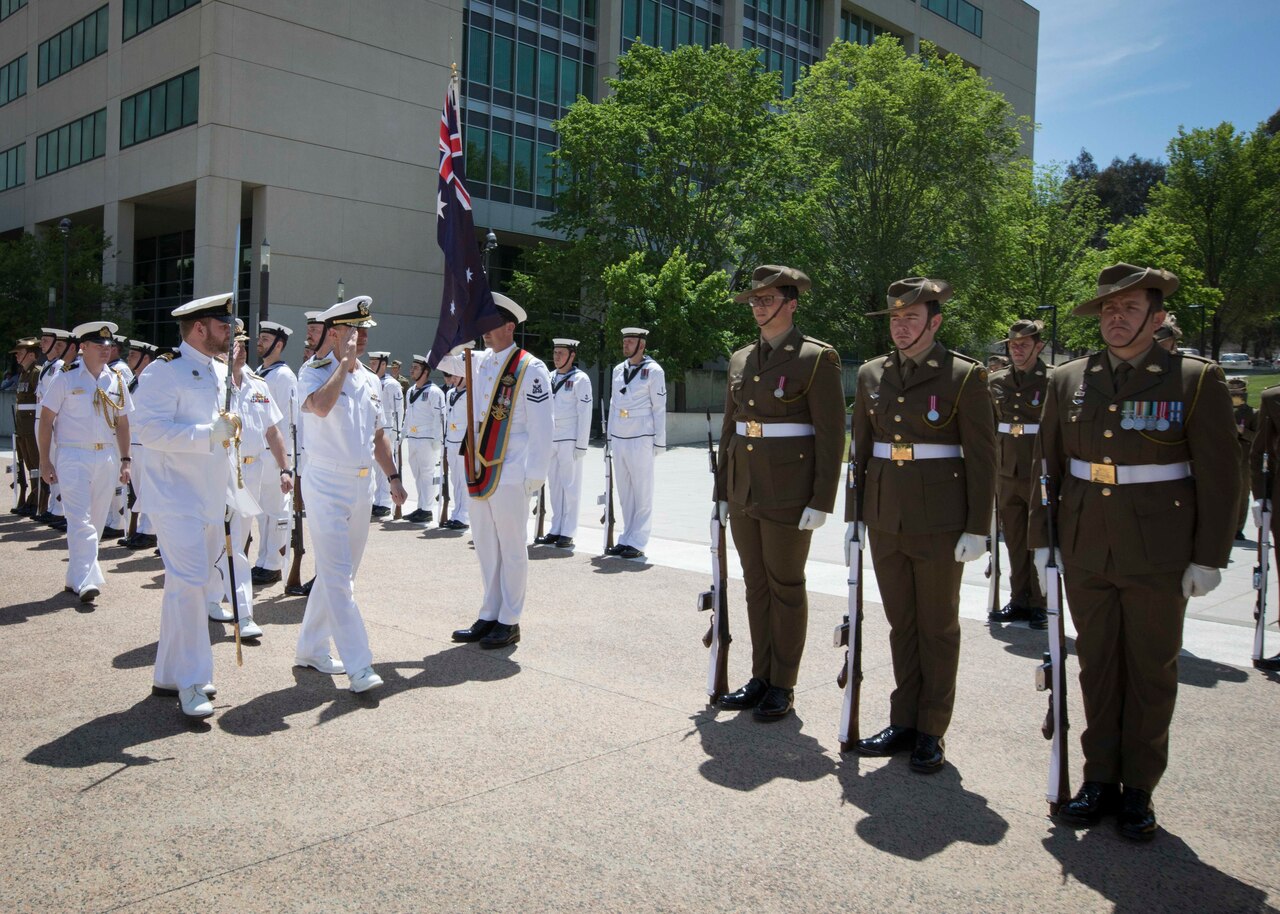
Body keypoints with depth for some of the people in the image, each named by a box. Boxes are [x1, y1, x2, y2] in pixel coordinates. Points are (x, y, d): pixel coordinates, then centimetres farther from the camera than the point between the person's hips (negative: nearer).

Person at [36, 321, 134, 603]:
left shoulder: (117, 380, 8)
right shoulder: (66, 378, -3)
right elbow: (46, 420, -1)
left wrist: (125, 460, 8)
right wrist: (45, 461, -5)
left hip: (107, 458, 5)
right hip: (74, 456, -4)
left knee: (96, 522, 9)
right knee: (80, 521, -11)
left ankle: (75, 577, 21)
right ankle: (86, 581, -14)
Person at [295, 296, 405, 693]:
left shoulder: (371, 381, 13)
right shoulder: (314, 373, -9)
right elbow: (320, 406, -32)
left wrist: (393, 477, 18)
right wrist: (344, 361, -22)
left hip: (362, 485, 7)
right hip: (327, 484, -7)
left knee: (338, 574, 14)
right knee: (338, 577, -10)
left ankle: (311, 649, 28)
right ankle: (359, 666, -10)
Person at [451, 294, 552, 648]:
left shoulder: (530, 369, -10)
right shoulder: (480, 362, 10)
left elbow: (542, 425, -12)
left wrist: (535, 475, -14)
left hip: (510, 475, -7)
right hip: (479, 471, 7)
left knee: (511, 548, 3)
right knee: (485, 546, 14)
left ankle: (509, 622, 14)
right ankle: (489, 616, 26)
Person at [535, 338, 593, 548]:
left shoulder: (580, 379, -5)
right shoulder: (550, 378, 14)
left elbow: (584, 414, -8)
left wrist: (581, 444, -12)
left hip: (569, 440, -6)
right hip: (550, 440, 6)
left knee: (570, 486, -1)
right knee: (554, 486, 9)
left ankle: (567, 532, 3)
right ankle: (555, 530, 15)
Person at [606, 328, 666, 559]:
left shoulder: (653, 371, -3)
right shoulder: (618, 369, 14)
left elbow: (659, 408, -3)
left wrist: (659, 442, -6)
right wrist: (609, 436, 15)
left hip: (641, 438, -6)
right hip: (618, 438, 6)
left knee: (642, 491, -1)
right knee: (624, 490, 7)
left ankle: (637, 542, 3)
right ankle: (626, 538, 14)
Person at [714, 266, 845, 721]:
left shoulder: (817, 358, -8)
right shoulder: (740, 359, 11)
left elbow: (831, 435, -10)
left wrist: (821, 501, -14)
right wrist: (722, 489, 14)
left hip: (788, 494, -6)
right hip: (744, 491, 6)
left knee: (786, 586, 4)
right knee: (756, 584, 13)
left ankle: (783, 686, 17)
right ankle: (761, 677, 25)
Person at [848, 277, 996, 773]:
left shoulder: (964, 376, -7)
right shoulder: (871, 374, 7)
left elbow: (982, 457, -7)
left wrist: (977, 528, -10)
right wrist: (854, 515, 10)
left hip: (939, 522, -4)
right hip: (885, 520, 4)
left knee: (938, 627, 7)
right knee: (901, 623, 13)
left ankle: (931, 731, 19)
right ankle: (903, 722, 24)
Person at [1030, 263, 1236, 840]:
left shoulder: (1196, 380, -4)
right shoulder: (1068, 380, 5)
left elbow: (1219, 476, -5)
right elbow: (1047, 465, 9)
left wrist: (1208, 558, -8)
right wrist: (1042, 541, 7)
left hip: (1158, 559, -3)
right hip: (1086, 554, 3)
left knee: (1151, 672, 9)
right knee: (1096, 665, 11)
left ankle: (1138, 789, 23)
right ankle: (1100, 778, 25)